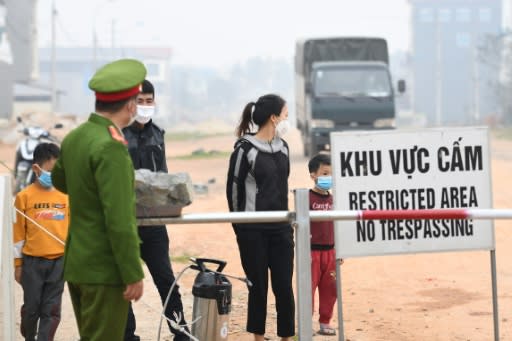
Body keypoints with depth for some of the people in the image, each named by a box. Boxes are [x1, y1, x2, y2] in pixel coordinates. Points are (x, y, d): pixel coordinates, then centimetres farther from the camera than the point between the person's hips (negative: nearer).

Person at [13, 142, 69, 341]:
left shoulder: (65, 196, 4)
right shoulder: (25, 196, -4)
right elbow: (18, 233, 0)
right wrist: (18, 263, 0)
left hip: (59, 261, 2)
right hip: (33, 261, -2)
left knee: (51, 309, 3)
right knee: (31, 307, 8)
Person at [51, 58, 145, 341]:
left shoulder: (74, 138, 6)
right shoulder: (110, 147, -21)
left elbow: (59, 181, 27)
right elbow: (119, 220, -23)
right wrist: (133, 275, -17)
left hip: (76, 263, 9)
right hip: (104, 269, -9)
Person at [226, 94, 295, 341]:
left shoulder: (282, 147, 10)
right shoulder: (245, 149, -9)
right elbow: (234, 189, -3)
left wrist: (286, 219, 15)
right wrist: (240, 226, 2)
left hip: (280, 228, 5)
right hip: (253, 230, -5)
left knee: (284, 286, 0)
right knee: (258, 286, 3)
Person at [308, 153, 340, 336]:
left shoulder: (332, 200, 10)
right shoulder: (308, 198, -10)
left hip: (329, 251, 6)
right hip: (312, 251, -6)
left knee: (329, 288, 11)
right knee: (308, 288, -2)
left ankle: (325, 323, 22)